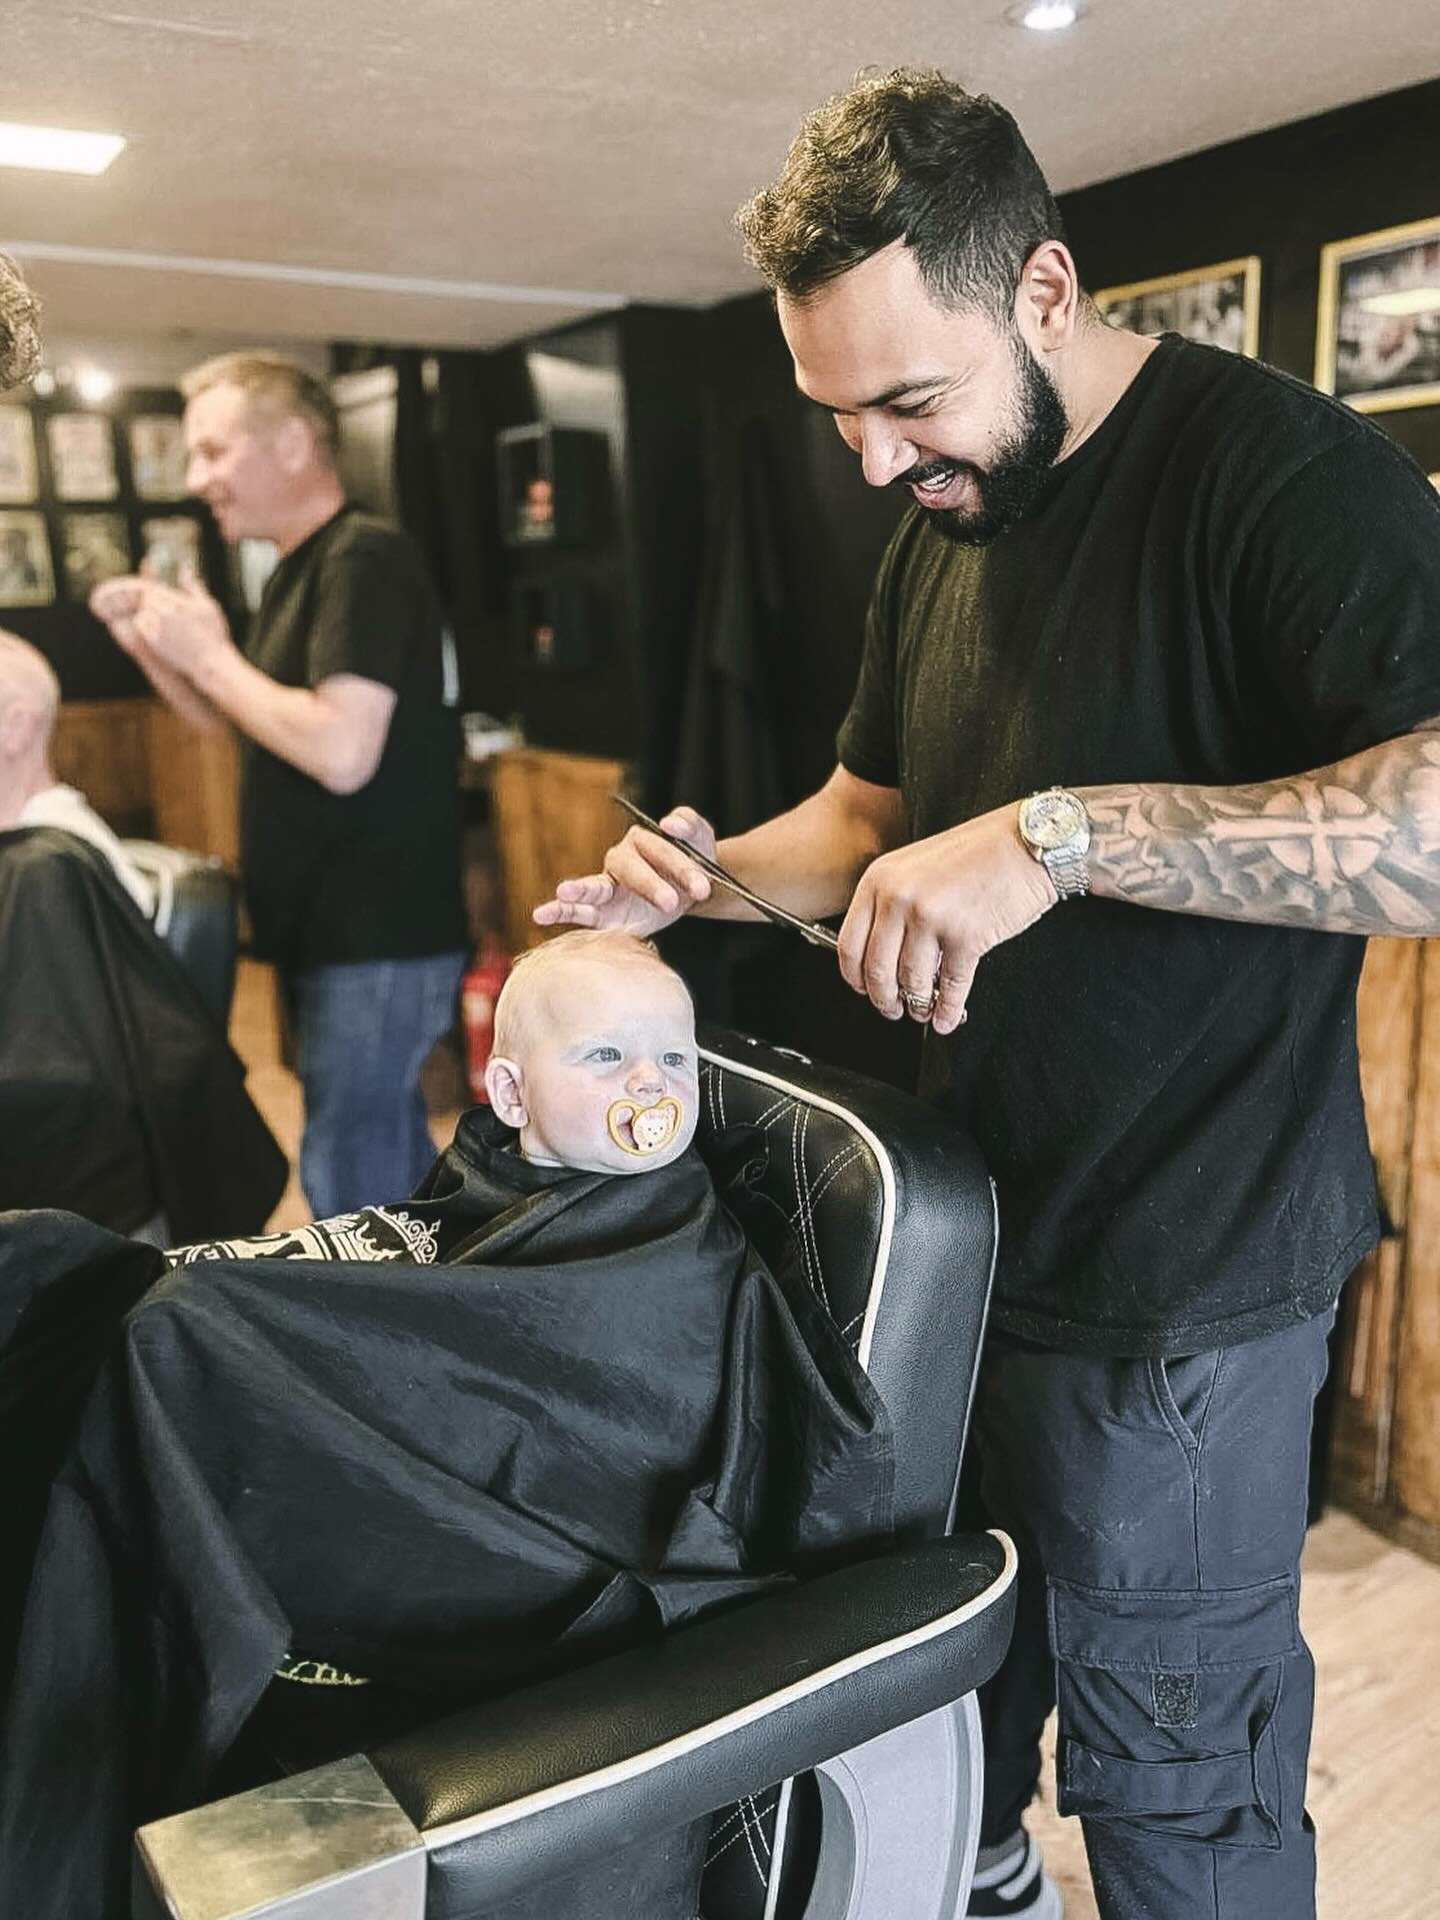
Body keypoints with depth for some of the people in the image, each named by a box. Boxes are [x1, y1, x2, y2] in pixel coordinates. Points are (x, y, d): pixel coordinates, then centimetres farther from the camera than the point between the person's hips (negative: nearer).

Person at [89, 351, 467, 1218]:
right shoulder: (298, 572, 13)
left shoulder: (367, 558, -16)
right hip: (336, 930, 10)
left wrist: (209, 653, -15)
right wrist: (156, 648, 6)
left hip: (376, 938, -9)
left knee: (350, 1179, -3)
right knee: (389, 1146, 19)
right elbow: (244, 727, 22)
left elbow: (341, 752, -27)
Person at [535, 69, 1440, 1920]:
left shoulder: (1278, 469, -18)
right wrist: (707, 878, -1)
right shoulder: (939, 530, 8)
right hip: (961, 1231, 8)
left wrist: (1065, 831, -36)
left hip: (1176, 1288, -7)